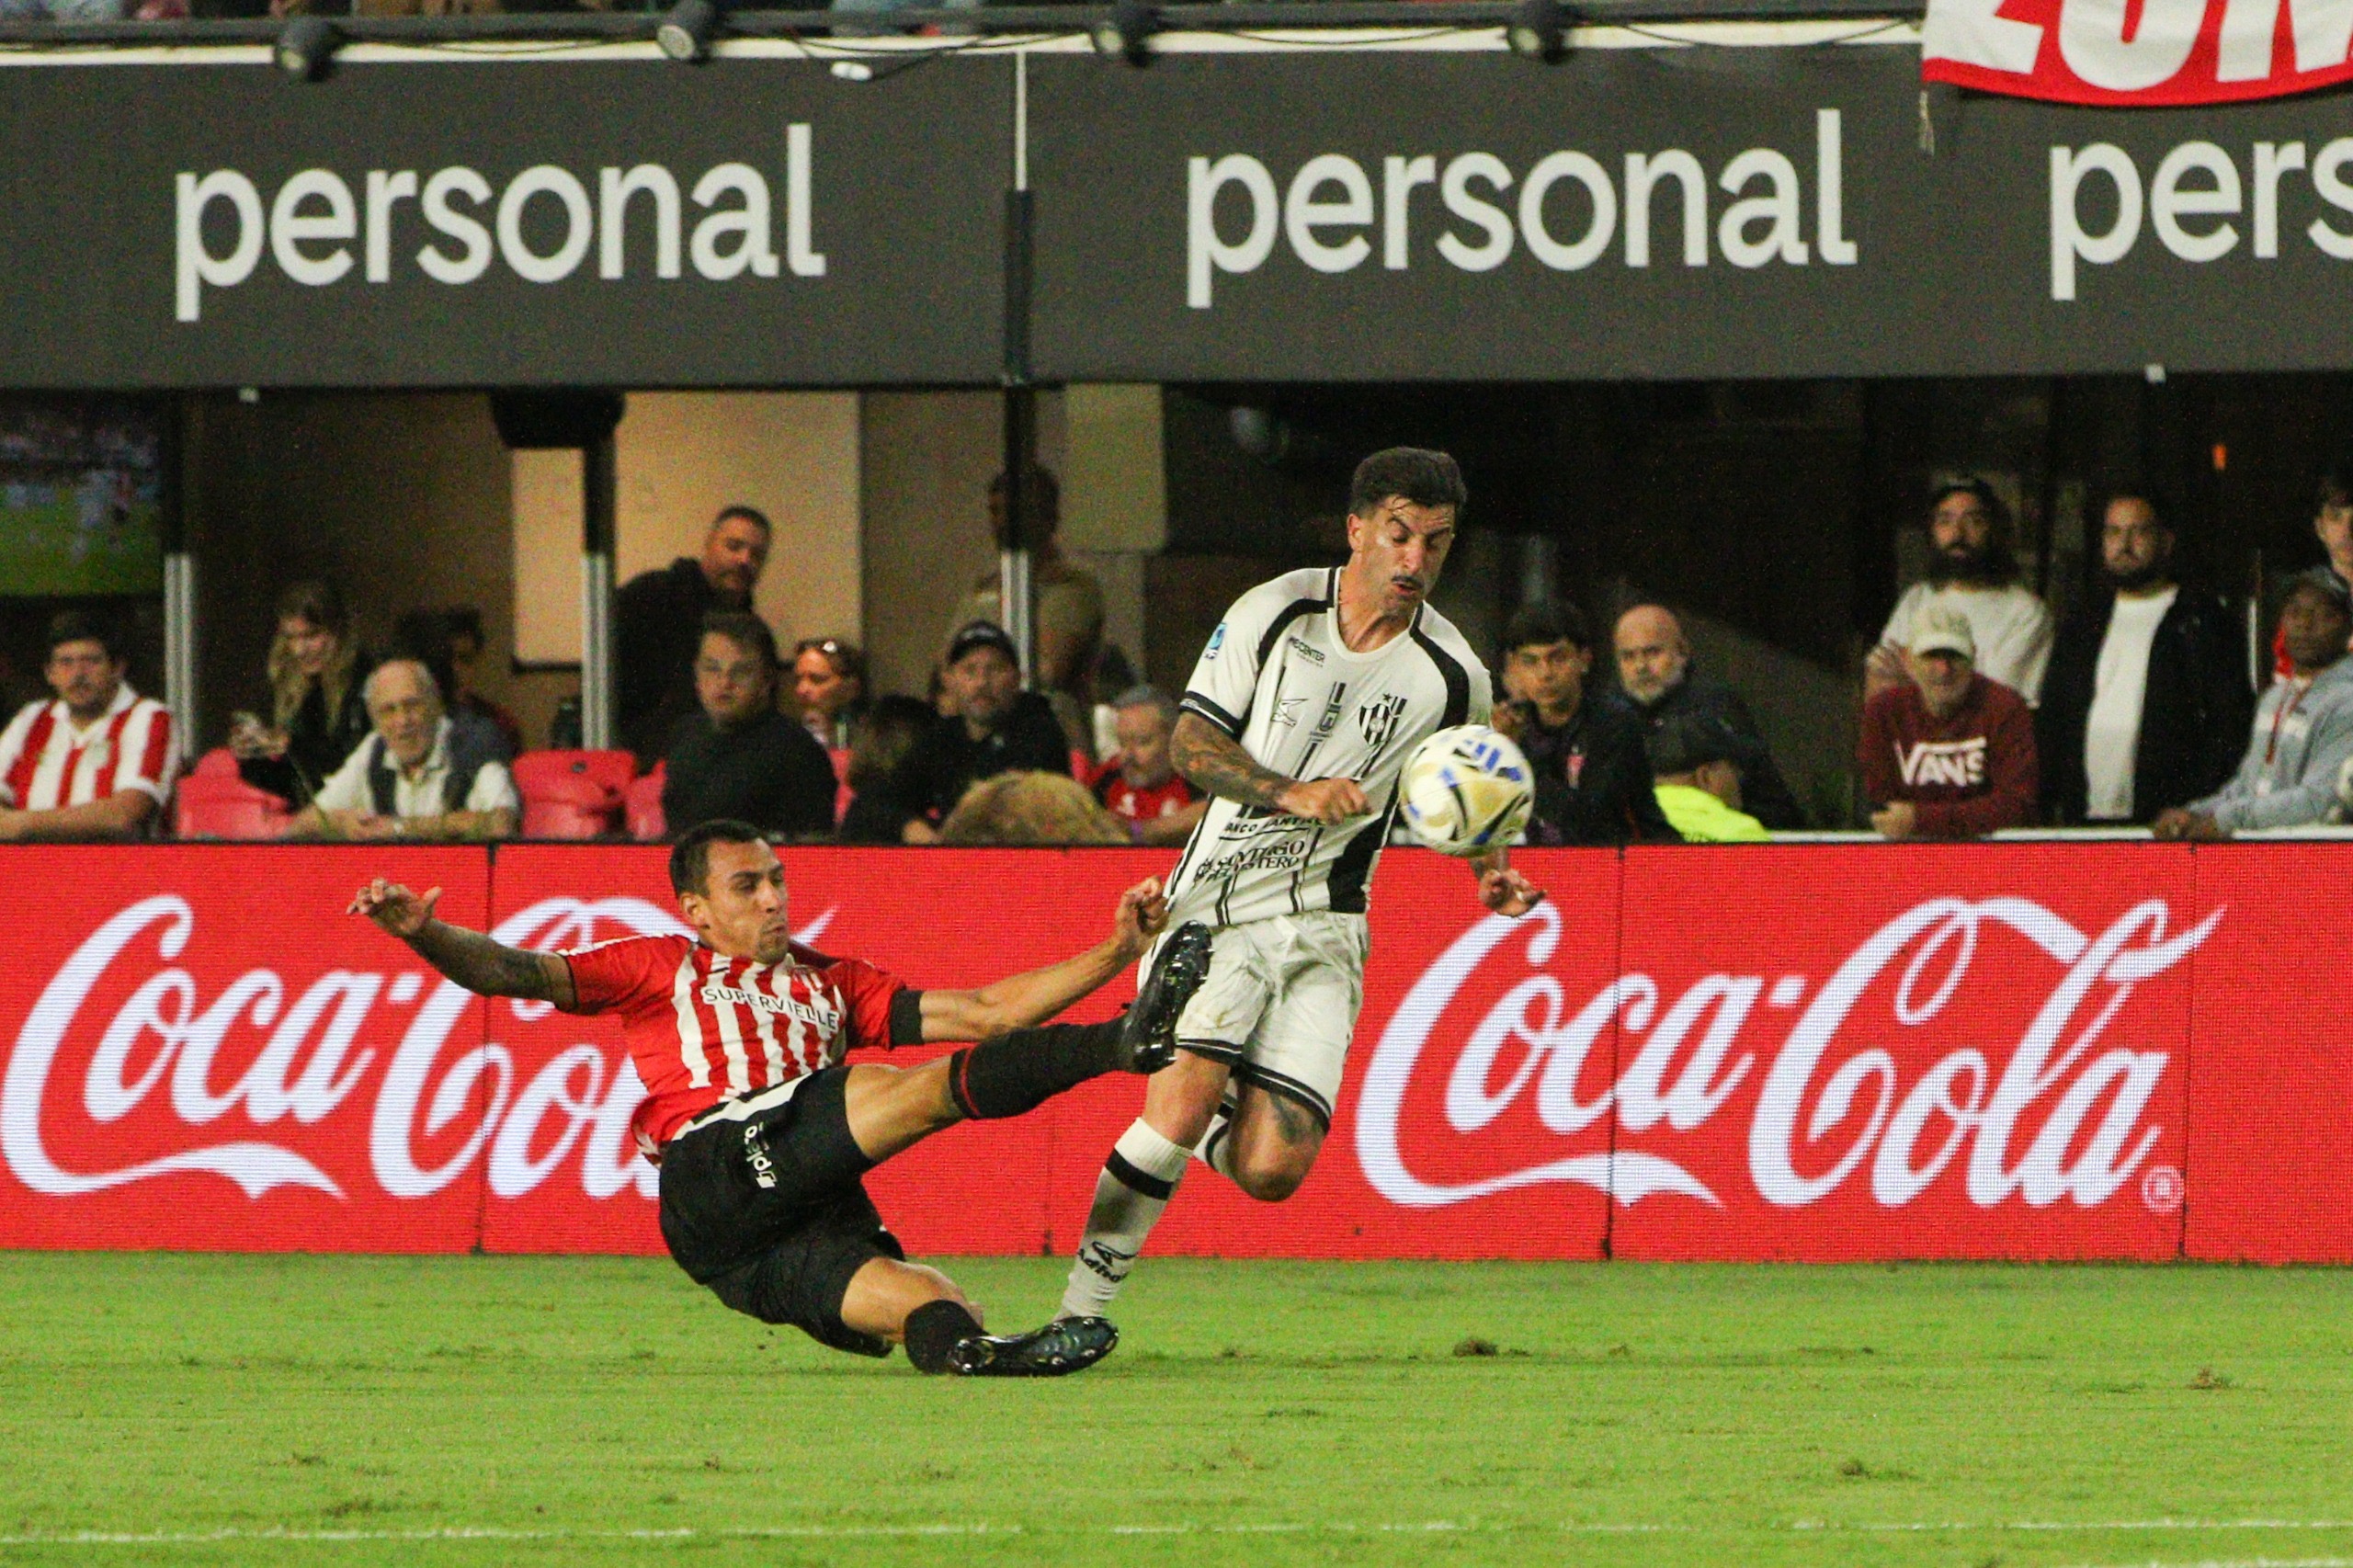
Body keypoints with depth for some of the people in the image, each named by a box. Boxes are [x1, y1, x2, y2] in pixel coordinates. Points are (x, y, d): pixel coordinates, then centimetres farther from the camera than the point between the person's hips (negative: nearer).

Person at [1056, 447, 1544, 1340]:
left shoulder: (1453, 677, 2)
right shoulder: (1277, 612, -3)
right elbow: (1193, 740, -3)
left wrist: (1493, 872, 0)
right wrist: (1292, 793, -19)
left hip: (1324, 924, 2)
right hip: (1217, 902, -2)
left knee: (1272, 1173, -10)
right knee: (1180, 1102, -24)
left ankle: (1209, 1137, 27)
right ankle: (1082, 1304, -12)